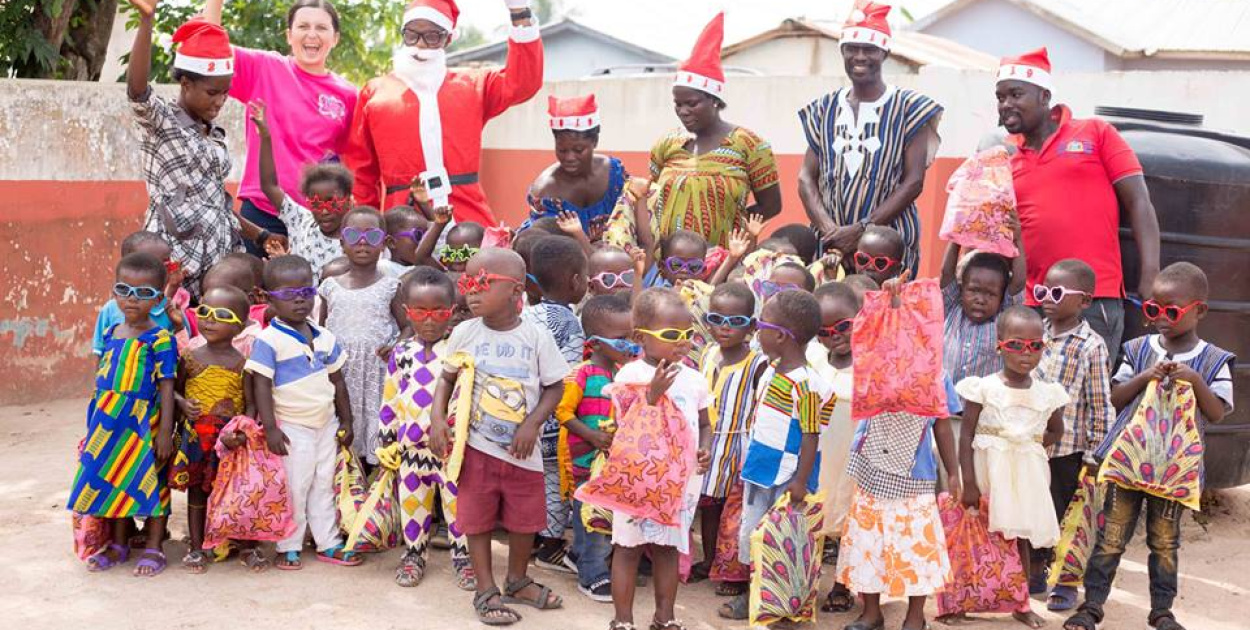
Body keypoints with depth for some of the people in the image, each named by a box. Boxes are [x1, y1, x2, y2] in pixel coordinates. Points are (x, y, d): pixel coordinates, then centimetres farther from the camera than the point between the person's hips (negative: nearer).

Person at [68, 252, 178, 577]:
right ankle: (117, 545, 29)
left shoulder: (160, 340, -12)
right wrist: (96, 423, 16)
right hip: (111, 425, 6)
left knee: (150, 483, 5)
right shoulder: (110, 334, 7)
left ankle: (154, 548, 17)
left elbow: (166, 388, -12)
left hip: (145, 425, -6)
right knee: (115, 481, 15)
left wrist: (165, 432, -14)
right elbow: (102, 379, 15)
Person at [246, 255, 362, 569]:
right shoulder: (268, 340, -13)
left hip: (326, 425, 6)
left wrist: (346, 420, 12)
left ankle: (328, 543, 25)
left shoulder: (325, 337, 5)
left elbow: (337, 381, 12)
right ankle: (289, 548, 15)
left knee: (324, 486, 14)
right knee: (294, 488, 2)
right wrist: (270, 428, -20)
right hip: (292, 428, -6)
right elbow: (261, 385, -16)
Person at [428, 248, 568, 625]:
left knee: (525, 519, 13)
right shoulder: (465, 333, -5)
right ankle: (486, 591, 19)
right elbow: (447, 378, 4)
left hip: (522, 449, 0)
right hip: (476, 445, 0)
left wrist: (532, 423, -14)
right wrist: (437, 416, -11)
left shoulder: (536, 337, -9)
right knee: (478, 519, 6)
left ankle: (517, 582, 35)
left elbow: (555, 387, -2)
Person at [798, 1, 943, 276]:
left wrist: (862, 229, -13)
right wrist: (828, 229, -9)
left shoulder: (909, 107, 0)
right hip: (830, 242, 3)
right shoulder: (825, 109, 10)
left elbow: (913, 182, -5)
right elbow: (807, 177, 7)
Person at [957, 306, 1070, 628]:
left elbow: (1056, 432, 17)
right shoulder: (984, 388, -11)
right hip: (989, 473, -3)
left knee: (1020, 537, 12)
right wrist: (969, 483, -15)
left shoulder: (1047, 393, -1)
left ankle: (1021, 603, 24)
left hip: (1026, 475, 3)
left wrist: (1028, 446, 1)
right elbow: (966, 436, -10)